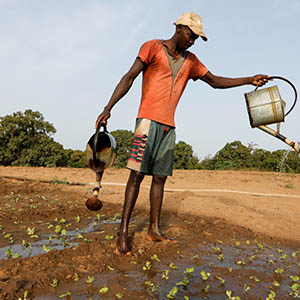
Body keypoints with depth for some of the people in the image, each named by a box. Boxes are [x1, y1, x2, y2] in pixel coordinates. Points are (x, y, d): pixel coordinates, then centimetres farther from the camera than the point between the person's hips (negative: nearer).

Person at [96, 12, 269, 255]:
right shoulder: (153, 47, 3)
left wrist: (249, 80, 14)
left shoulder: (190, 61, 19)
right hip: (148, 120, -6)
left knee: (160, 177, 4)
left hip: (168, 126, 6)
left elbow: (215, 81, 23)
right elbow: (129, 78, -4)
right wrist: (108, 108, -13)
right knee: (137, 174, -10)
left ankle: (154, 229, 10)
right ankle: (123, 233, -7)